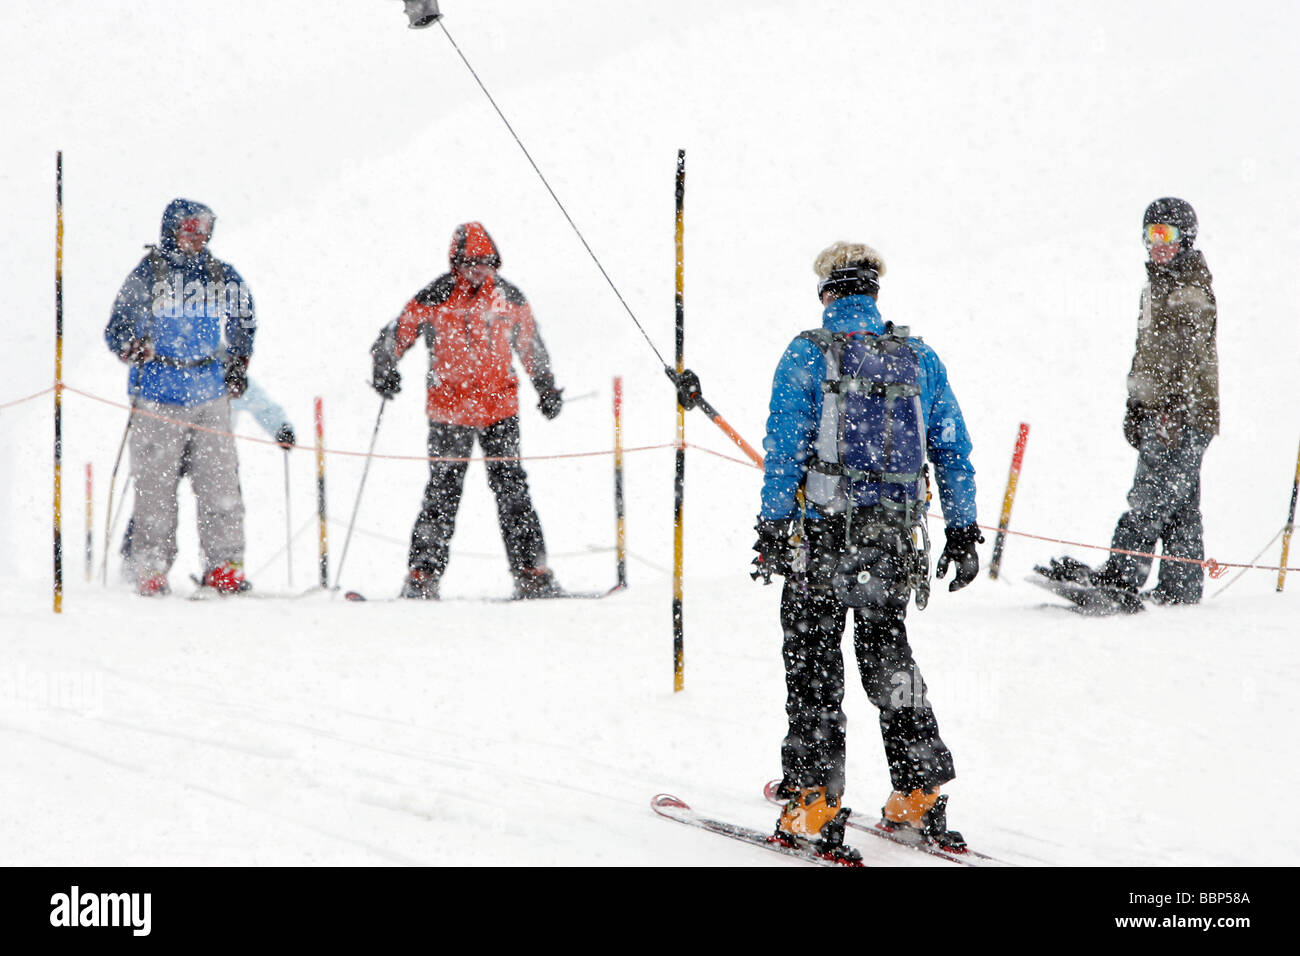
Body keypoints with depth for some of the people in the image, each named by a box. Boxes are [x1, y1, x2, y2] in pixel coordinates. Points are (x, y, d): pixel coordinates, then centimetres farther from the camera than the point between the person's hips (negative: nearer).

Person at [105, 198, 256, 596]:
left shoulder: (225, 278, 11)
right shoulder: (147, 275, 1)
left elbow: (245, 325, 26)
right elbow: (116, 330, 2)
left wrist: (238, 366, 14)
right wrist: (133, 349, -18)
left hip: (212, 395, 3)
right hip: (159, 396, -3)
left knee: (220, 482, -4)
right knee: (155, 484, -3)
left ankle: (224, 565, 2)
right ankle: (150, 569, 5)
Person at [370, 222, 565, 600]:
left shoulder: (508, 297, 5)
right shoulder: (434, 299, -5)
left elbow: (530, 344, 19)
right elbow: (395, 335, 2)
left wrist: (547, 387, 22)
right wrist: (385, 370, -14)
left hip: (499, 408, 2)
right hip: (449, 409, -2)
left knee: (511, 487, 0)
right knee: (442, 492, -3)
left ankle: (532, 573, 2)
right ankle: (422, 576, 2)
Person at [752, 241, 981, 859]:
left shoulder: (807, 354, -5)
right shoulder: (919, 358, 6)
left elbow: (784, 448, -10)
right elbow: (954, 452, 8)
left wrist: (772, 529, -7)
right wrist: (963, 531, 13)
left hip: (823, 532, -4)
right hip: (897, 539, 4)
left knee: (813, 667, 3)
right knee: (888, 657, 18)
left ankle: (813, 803, 0)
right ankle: (920, 796, 17)